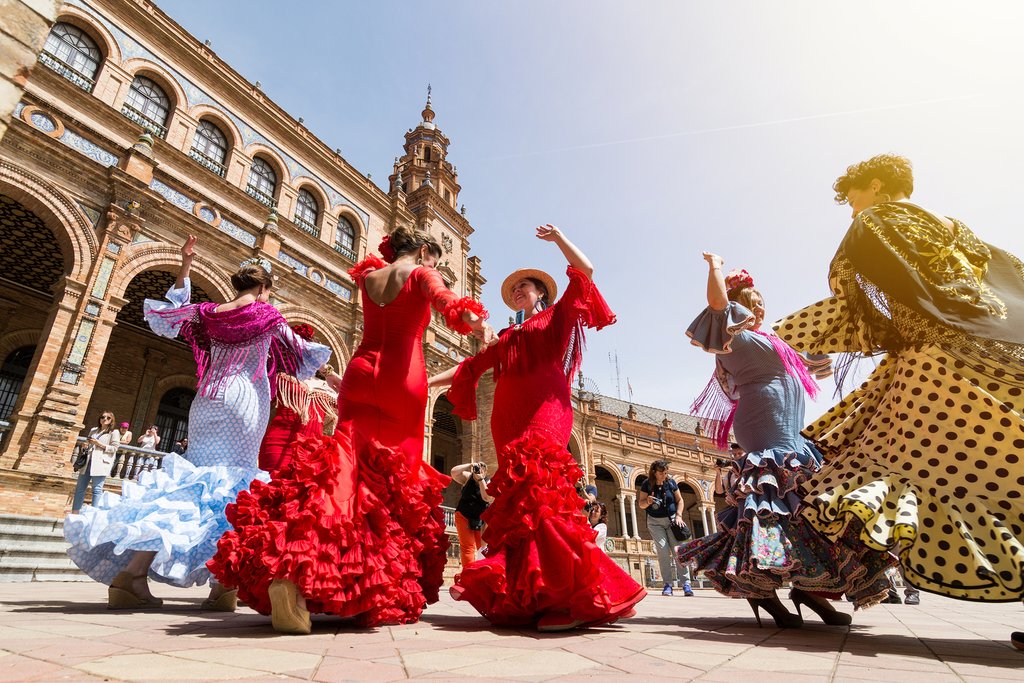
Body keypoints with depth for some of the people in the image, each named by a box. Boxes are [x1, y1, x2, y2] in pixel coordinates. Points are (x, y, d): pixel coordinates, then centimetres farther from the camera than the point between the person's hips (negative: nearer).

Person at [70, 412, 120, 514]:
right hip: (88, 462, 6)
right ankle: (75, 512, 12)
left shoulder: (114, 432, 1)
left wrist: (99, 444, -13)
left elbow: (114, 448, -6)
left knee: (97, 489, -7)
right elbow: (89, 443, 29)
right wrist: (86, 445, 7)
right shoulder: (93, 430, 20)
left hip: (100, 463, -6)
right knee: (80, 487, 6)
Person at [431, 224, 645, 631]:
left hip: (544, 411, -5)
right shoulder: (509, 337, 30)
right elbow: (471, 366, 29)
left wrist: (557, 237, 12)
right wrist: (428, 381, 24)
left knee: (536, 489, -24)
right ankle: (523, 595, -4)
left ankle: (572, 596, -24)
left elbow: (584, 271, 7)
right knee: (517, 497, -5)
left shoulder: (557, 316, 18)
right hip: (509, 418, 6)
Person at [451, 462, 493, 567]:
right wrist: (469, 465, -26)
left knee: (479, 547, 12)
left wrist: (480, 479, -29)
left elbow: (487, 497, -25)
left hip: (480, 520, 2)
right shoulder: (467, 477, -6)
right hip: (464, 516, -2)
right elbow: (453, 472, -19)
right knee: (468, 547, -9)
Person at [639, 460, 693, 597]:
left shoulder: (671, 483, -3)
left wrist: (678, 515, -6)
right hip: (655, 522, -1)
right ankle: (668, 584, -5)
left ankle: (686, 583, -4)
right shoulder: (647, 485, -7)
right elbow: (641, 504, -2)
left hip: (671, 520, 1)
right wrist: (648, 502, -24)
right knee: (663, 550, -13)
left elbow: (679, 500, 7)